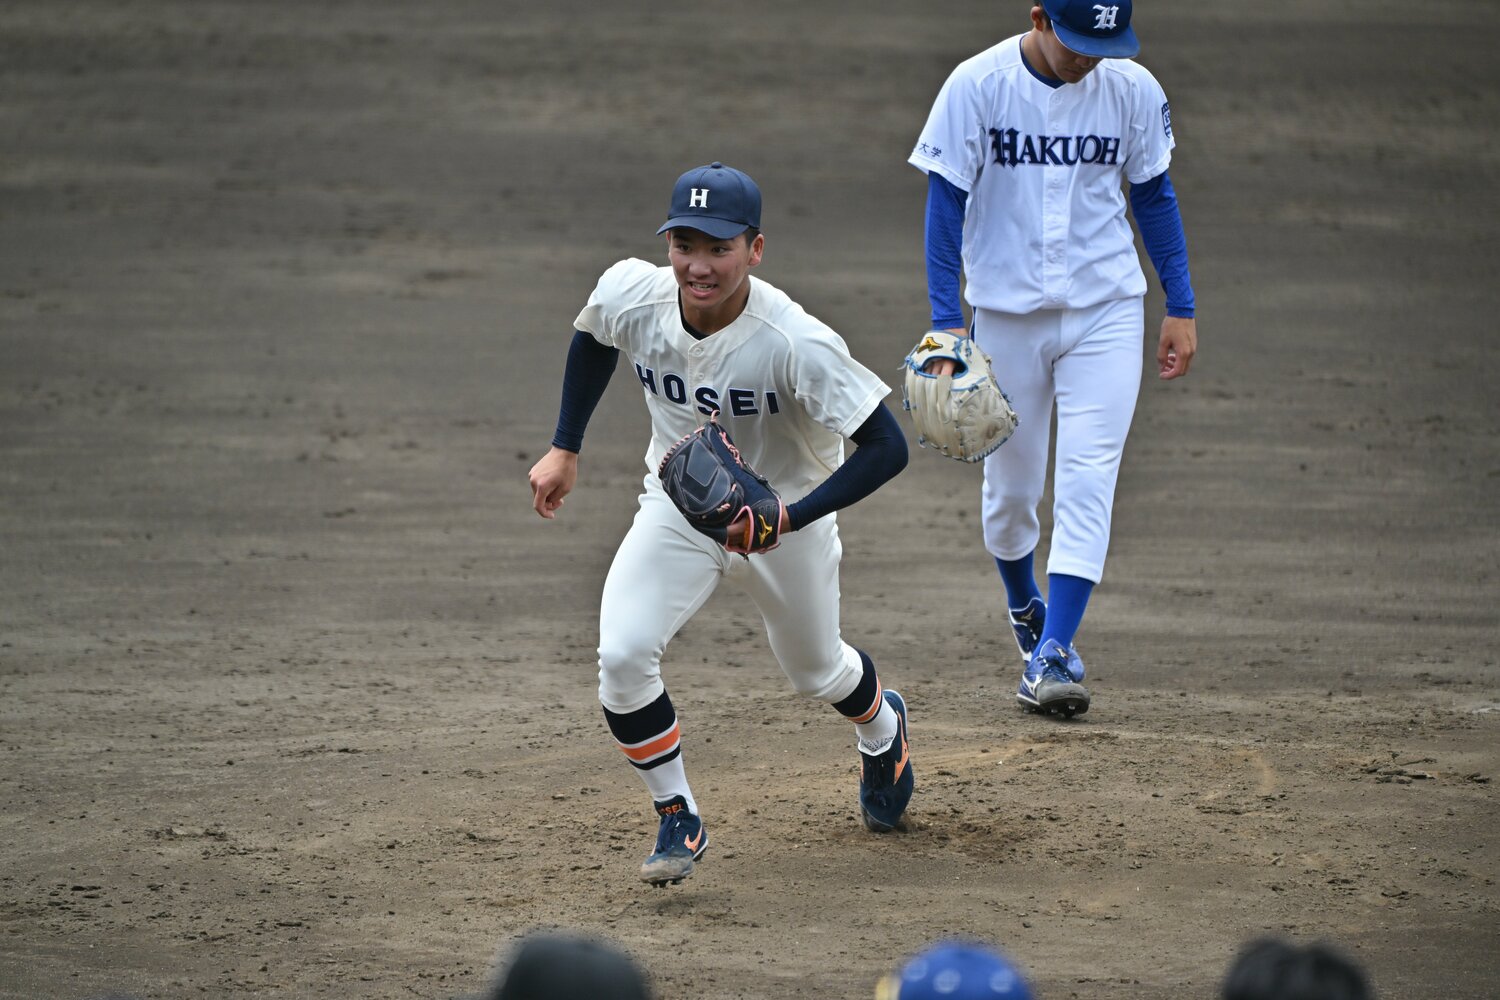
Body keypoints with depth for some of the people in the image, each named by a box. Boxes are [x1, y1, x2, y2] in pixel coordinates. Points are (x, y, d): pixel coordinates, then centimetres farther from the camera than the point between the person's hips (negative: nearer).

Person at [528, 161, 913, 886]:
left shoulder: (798, 344, -36)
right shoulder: (630, 295, -23)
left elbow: (887, 446, -30)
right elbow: (593, 338, 4)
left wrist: (790, 517, -39)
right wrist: (565, 449, 5)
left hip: (784, 522, -2)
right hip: (676, 510, 2)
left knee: (816, 672, 21)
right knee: (621, 657, -20)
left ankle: (881, 727, 59)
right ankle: (677, 822, 1)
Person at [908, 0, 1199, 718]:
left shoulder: (1133, 90, -5)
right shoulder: (978, 86, -11)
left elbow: (1153, 196, 7)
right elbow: (946, 202, -8)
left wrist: (1181, 308, 7)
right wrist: (948, 321, -13)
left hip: (1106, 313, 0)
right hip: (1006, 314, 0)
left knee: (1087, 482, -12)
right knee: (1010, 486, 10)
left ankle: (1054, 654, -15)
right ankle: (1025, 608, 38)